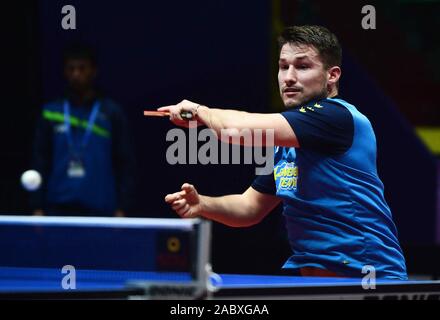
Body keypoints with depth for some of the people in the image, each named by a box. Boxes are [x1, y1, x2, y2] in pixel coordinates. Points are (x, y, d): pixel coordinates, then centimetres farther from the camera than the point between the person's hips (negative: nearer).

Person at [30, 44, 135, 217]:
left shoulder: (112, 113, 4)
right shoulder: (50, 113, 9)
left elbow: (124, 164, 3)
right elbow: (40, 162, 9)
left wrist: (122, 209, -4)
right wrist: (37, 208, 3)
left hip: (99, 210, -1)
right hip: (58, 210, 2)